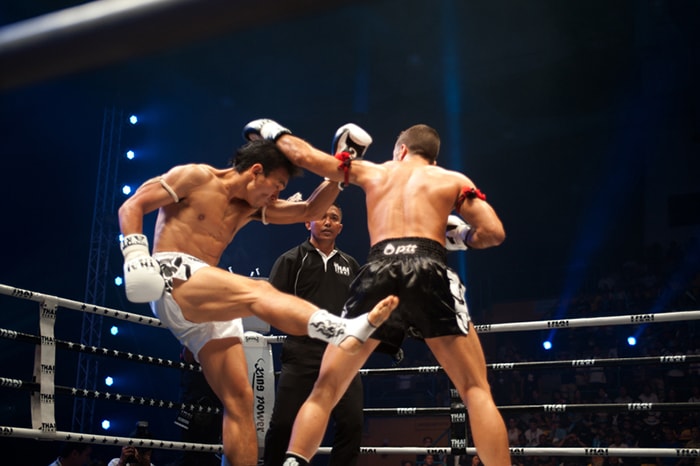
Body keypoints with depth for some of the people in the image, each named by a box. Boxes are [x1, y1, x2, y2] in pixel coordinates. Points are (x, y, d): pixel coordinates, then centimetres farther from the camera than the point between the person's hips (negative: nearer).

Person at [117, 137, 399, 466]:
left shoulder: (251, 207, 22)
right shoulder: (196, 177, 2)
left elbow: (309, 211, 22)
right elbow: (131, 206, -1)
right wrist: (135, 253, -17)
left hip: (205, 309, 9)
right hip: (173, 278, -8)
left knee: (239, 400, -4)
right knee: (258, 291, -33)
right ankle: (345, 331, -56)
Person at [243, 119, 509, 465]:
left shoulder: (372, 171, 28)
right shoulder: (453, 179, 23)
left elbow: (304, 156, 32)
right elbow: (494, 233, 12)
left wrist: (275, 132, 51)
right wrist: (462, 237, 33)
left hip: (379, 273, 1)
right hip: (429, 271, -1)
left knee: (325, 390, 11)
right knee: (476, 391, 6)